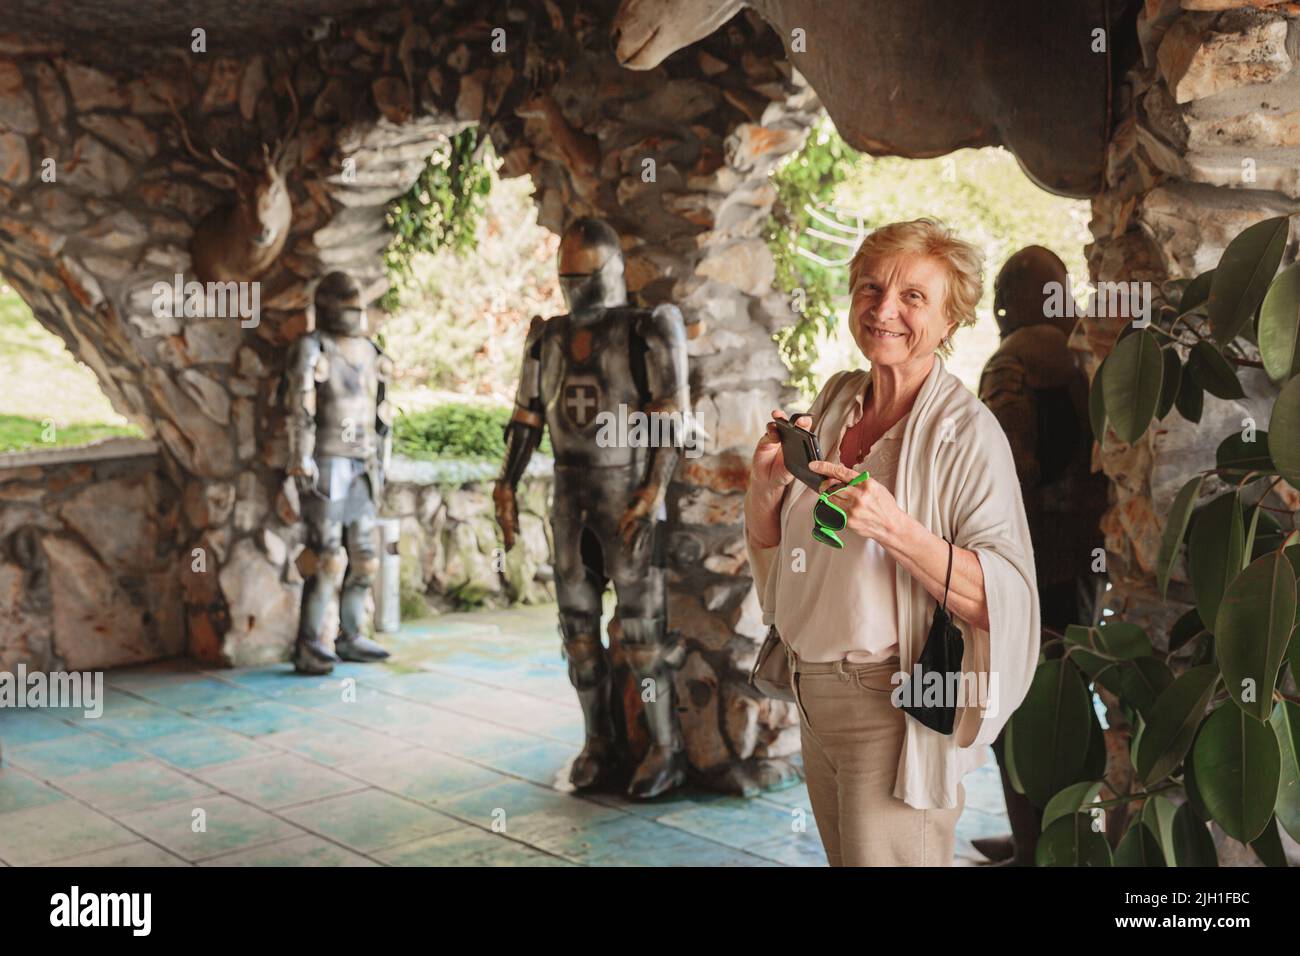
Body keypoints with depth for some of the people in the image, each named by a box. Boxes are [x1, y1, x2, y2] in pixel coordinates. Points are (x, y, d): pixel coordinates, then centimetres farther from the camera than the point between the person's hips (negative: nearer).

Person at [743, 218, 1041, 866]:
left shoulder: (967, 433, -15)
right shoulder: (838, 397, 4)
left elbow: (1004, 599, -21)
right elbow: (769, 541, 11)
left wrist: (896, 529, -33)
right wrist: (767, 483, -10)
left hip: (893, 705, -6)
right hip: (812, 689, 7)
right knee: (841, 857, 19)